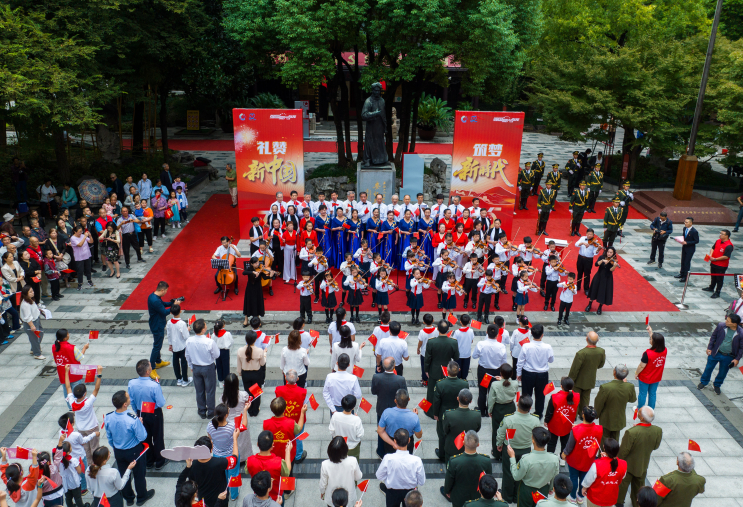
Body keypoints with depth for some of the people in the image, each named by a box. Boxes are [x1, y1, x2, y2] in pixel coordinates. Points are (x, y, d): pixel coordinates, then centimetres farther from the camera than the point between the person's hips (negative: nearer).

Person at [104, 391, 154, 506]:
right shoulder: (133, 420, -37)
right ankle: (141, 497, 42)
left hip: (118, 452, 4)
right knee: (139, 474, 21)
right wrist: (140, 424, -7)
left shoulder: (108, 417, -19)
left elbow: (109, 437, -1)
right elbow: (142, 437, -23)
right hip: (134, 451, -4)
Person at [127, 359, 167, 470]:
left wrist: (137, 412, 15)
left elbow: (131, 401, -2)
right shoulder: (154, 385, -33)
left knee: (145, 437, 23)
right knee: (158, 437, 17)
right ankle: (159, 462, 34)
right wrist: (160, 393, -6)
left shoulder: (131, 384, -17)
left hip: (141, 414, 4)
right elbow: (161, 403, -25)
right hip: (155, 414, -4)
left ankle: (148, 461, 40)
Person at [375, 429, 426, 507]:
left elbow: (379, 476, -9)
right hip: (410, 492, 1)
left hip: (392, 493, -1)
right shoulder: (416, 460, -27)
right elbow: (422, 482, -11)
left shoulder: (388, 458, -27)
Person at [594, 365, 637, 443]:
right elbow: (633, 399, 0)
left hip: (606, 420, -3)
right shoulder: (630, 387, -23)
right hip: (619, 420, 3)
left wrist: (596, 414, 2)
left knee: (605, 438, 20)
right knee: (615, 438, 26)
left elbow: (598, 404, -19)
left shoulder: (605, 387, -33)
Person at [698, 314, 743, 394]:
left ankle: (717, 385, 45)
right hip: (715, 353, 1)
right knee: (708, 368, 17)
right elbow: (713, 336, -2)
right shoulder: (721, 326, -18)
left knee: (723, 372, 19)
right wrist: (709, 348, -1)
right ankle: (703, 382, 42)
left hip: (728, 357, -1)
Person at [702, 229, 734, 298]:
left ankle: (717, 292, 17)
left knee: (719, 279, 6)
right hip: (713, 263, 8)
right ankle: (711, 288, 44)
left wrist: (715, 259, -22)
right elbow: (713, 248, 12)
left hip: (721, 266, -8)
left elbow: (726, 257, -27)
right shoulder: (718, 241, 2)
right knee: (713, 277, 25)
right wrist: (710, 255, -9)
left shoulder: (729, 246, -24)